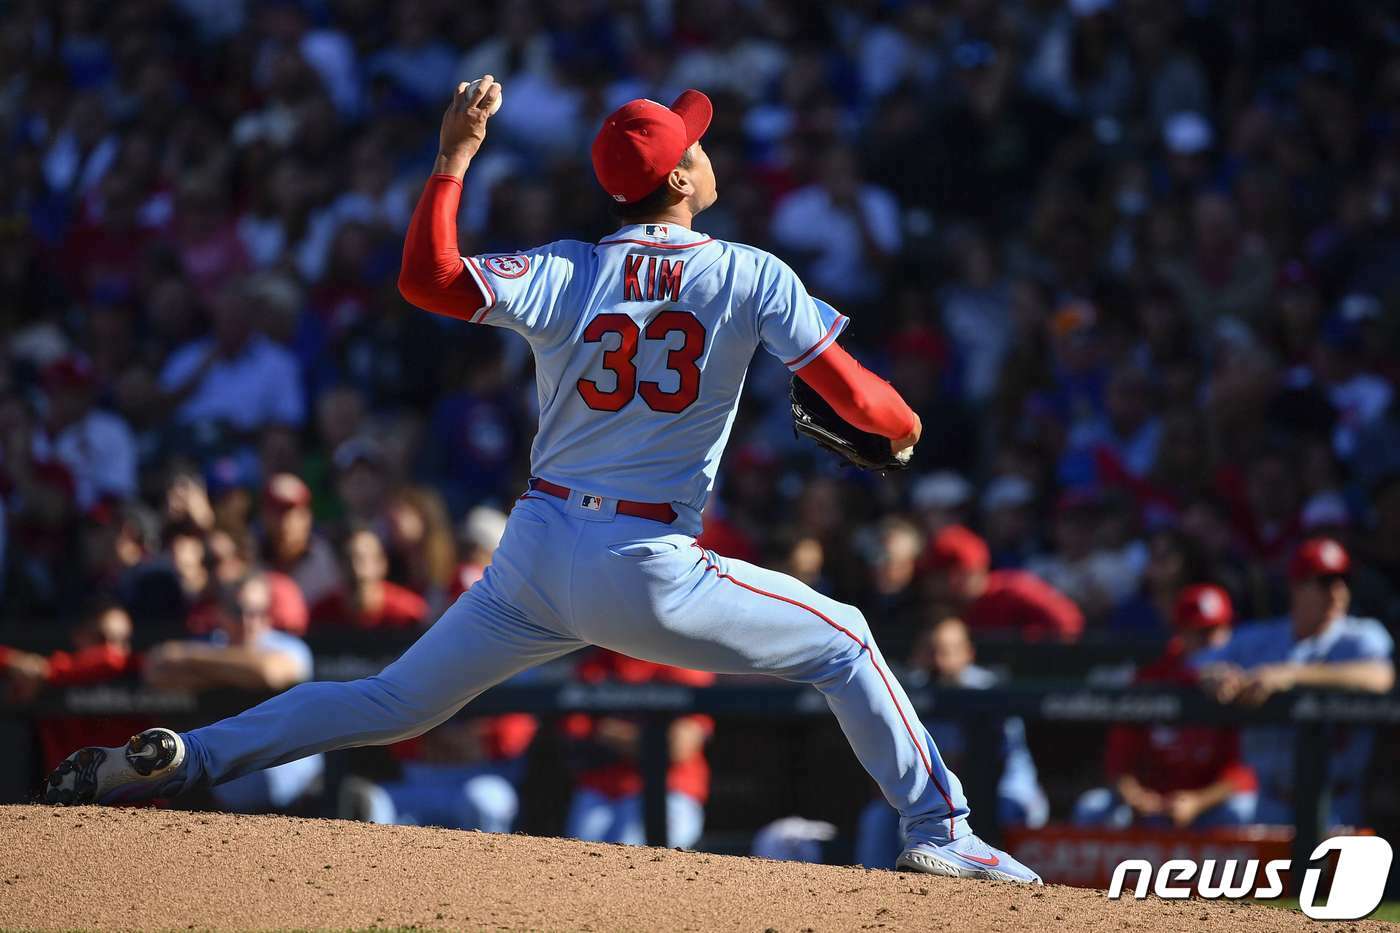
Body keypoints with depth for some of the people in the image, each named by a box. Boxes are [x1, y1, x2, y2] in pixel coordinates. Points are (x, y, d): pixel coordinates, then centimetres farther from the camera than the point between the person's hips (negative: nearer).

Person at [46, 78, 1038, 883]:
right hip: (650, 572, -4)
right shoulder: (752, 277, -3)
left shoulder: (566, 274, 3)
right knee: (843, 644, 14)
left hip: (534, 557, 4)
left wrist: (454, 158, -5)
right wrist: (904, 427, 17)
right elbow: (855, 396, -5)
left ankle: (180, 758, 6)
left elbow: (428, 279, -10)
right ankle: (940, 833, 7)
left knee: (394, 703, 15)